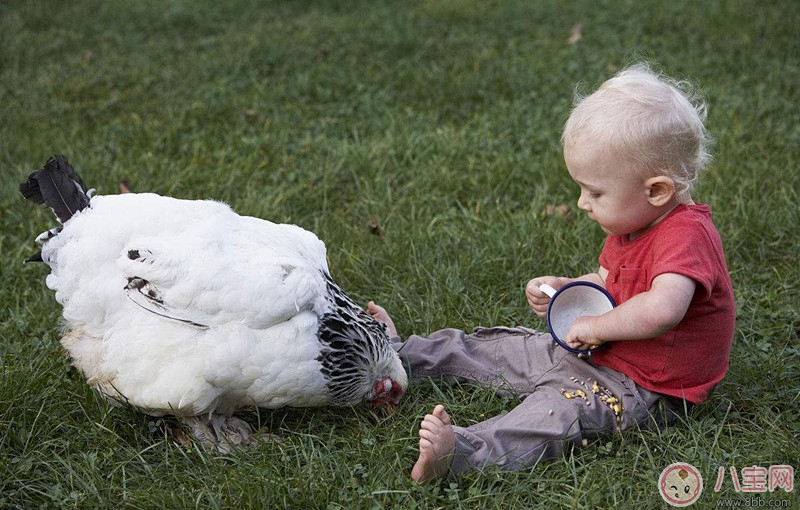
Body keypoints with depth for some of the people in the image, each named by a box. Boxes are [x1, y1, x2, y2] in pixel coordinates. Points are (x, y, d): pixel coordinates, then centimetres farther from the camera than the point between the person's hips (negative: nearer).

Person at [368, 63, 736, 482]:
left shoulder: (687, 235, -27)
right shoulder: (632, 224, 5)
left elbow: (661, 309, -44)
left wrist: (595, 326, -28)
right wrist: (564, 291, -1)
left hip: (648, 389, -10)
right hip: (602, 354, 10)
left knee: (562, 406, -34)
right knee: (507, 347, 14)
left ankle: (463, 453, -53)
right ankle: (400, 354, 27)